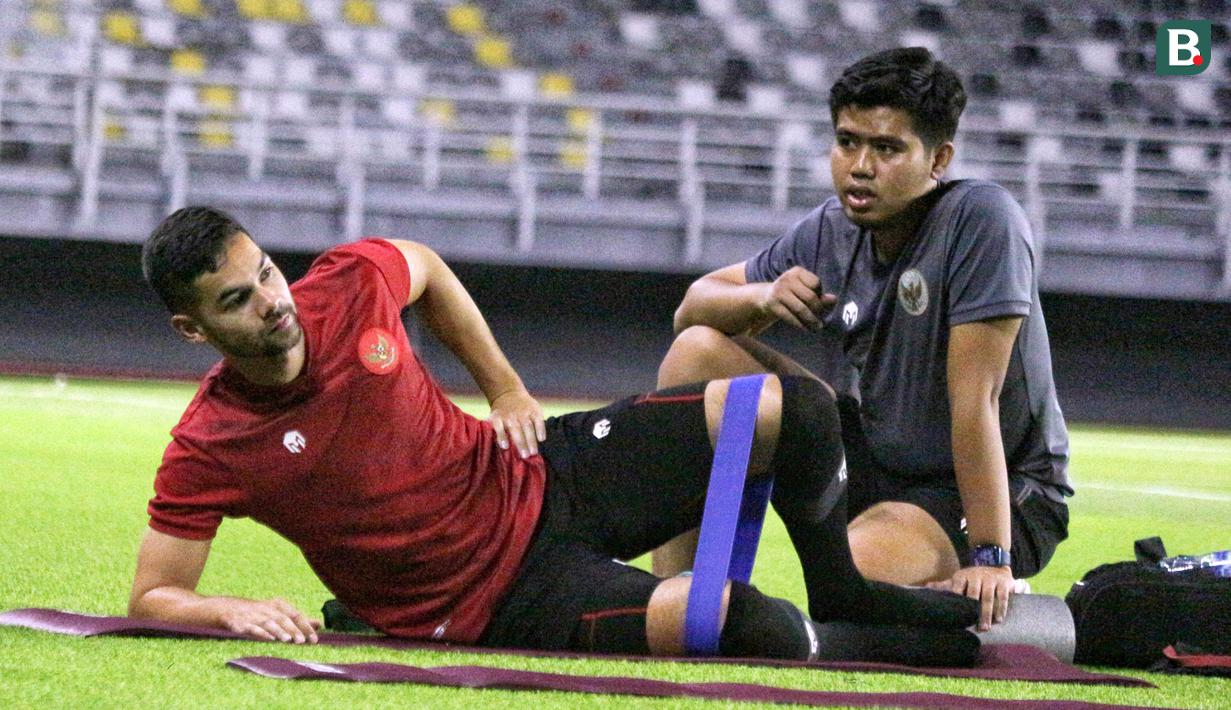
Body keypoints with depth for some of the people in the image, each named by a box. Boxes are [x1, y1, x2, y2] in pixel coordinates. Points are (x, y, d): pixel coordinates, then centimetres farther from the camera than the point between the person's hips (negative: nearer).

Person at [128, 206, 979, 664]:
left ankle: (840, 594, 23)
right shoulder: (206, 453, -21)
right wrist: (234, 611, -34)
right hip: (499, 598, -6)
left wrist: (507, 390, 14)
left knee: (795, 408, -4)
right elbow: (152, 600, -14)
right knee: (748, 624, -29)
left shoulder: (349, 281, -8)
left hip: (537, 477, 6)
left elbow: (427, 269, 16)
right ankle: (903, 647, 3)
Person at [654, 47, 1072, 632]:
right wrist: (763, 297, -17)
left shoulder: (981, 219, -23)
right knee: (697, 351, -4)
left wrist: (991, 558, -28)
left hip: (995, 493, -7)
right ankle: (671, 591, -5)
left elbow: (974, 399, -27)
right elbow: (695, 305, 6)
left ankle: (976, 591, -4)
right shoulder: (832, 229, -3)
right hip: (868, 467, 7)